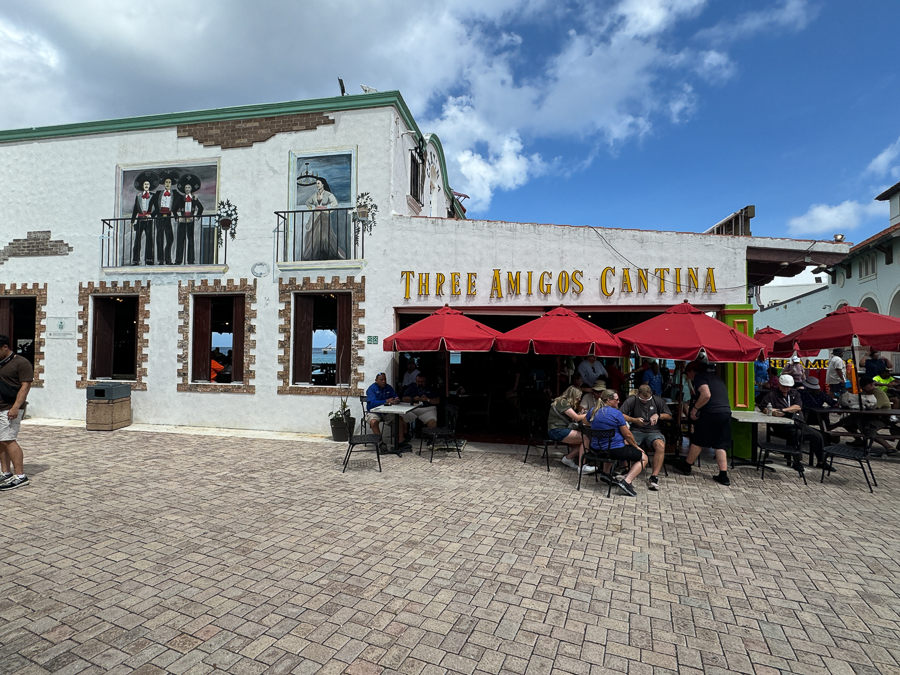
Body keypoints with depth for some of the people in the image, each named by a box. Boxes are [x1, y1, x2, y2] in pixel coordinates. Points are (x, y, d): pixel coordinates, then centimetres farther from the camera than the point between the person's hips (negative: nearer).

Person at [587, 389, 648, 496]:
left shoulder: (593, 412, 6)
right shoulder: (616, 413, -13)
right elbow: (627, 435, -8)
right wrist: (636, 446, 11)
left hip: (596, 448, 7)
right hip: (615, 449, -7)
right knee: (643, 458, 7)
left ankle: (605, 473, 29)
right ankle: (626, 481, -12)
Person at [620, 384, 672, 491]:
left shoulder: (658, 400, 8)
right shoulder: (631, 400, 2)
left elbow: (669, 416, 15)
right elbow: (620, 415, -3)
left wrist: (658, 415, -5)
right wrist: (634, 420, -16)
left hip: (653, 431, 1)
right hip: (636, 431, -1)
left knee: (661, 446, -34)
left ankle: (654, 476, -28)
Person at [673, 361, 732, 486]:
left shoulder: (699, 377, -3)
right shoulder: (714, 376, 23)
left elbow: (706, 395, -18)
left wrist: (695, 408, -7)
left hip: (711, 412, -8)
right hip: (726, 411, 8)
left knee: (698, 441, 7)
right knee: (720, 445, 11)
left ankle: (686, 466, 22)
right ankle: (724, 475, 7)